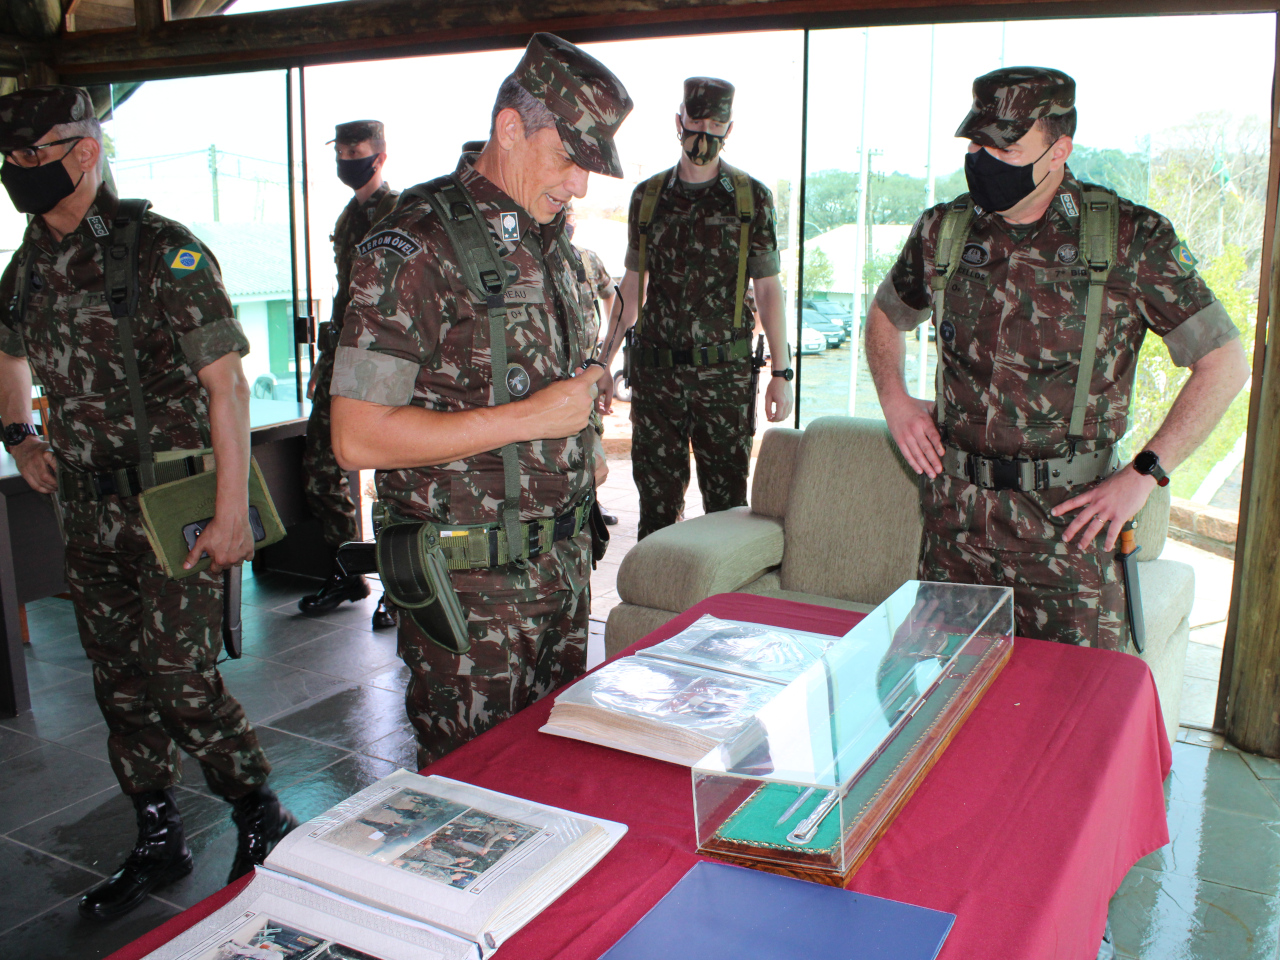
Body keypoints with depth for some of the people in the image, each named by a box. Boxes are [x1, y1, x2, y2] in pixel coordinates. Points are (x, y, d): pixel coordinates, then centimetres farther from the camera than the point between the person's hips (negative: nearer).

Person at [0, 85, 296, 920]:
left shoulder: (162, 250, -12)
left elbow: (227, 381, -16)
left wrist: (233, 510, -19)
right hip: (92, 511, 7)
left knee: (182, 676, -6)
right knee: (122, 682, 13)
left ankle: (263, 820, 16)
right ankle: (159, 843, 28)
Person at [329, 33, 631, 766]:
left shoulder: (553, 244, 10)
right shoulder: (415, 249, -15)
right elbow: (358, 438, -20)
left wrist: (583, 443, 6)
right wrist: (530, 418, -21)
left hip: (562, 562, 7)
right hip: (473, 583, -7)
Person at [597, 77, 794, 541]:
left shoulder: (751, 197, 3)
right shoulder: (648, 197, 9)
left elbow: (768, 289, 3)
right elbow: (632, 288, 15)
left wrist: (781, 372, -3)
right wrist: (603, 362, 11)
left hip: (727, 375, -2)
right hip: (656, 371, 2)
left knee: (727, 501, 3)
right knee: (657, 495, 6)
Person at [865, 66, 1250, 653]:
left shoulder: (1130, 239, -6)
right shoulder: (943, 231, 4)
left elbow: (1224, 364, -2)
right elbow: (885, 317, 23)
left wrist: (1143, 474, -8)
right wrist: (894, 399, 6)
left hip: (1067, 520, -3)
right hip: (956, 509, 3)